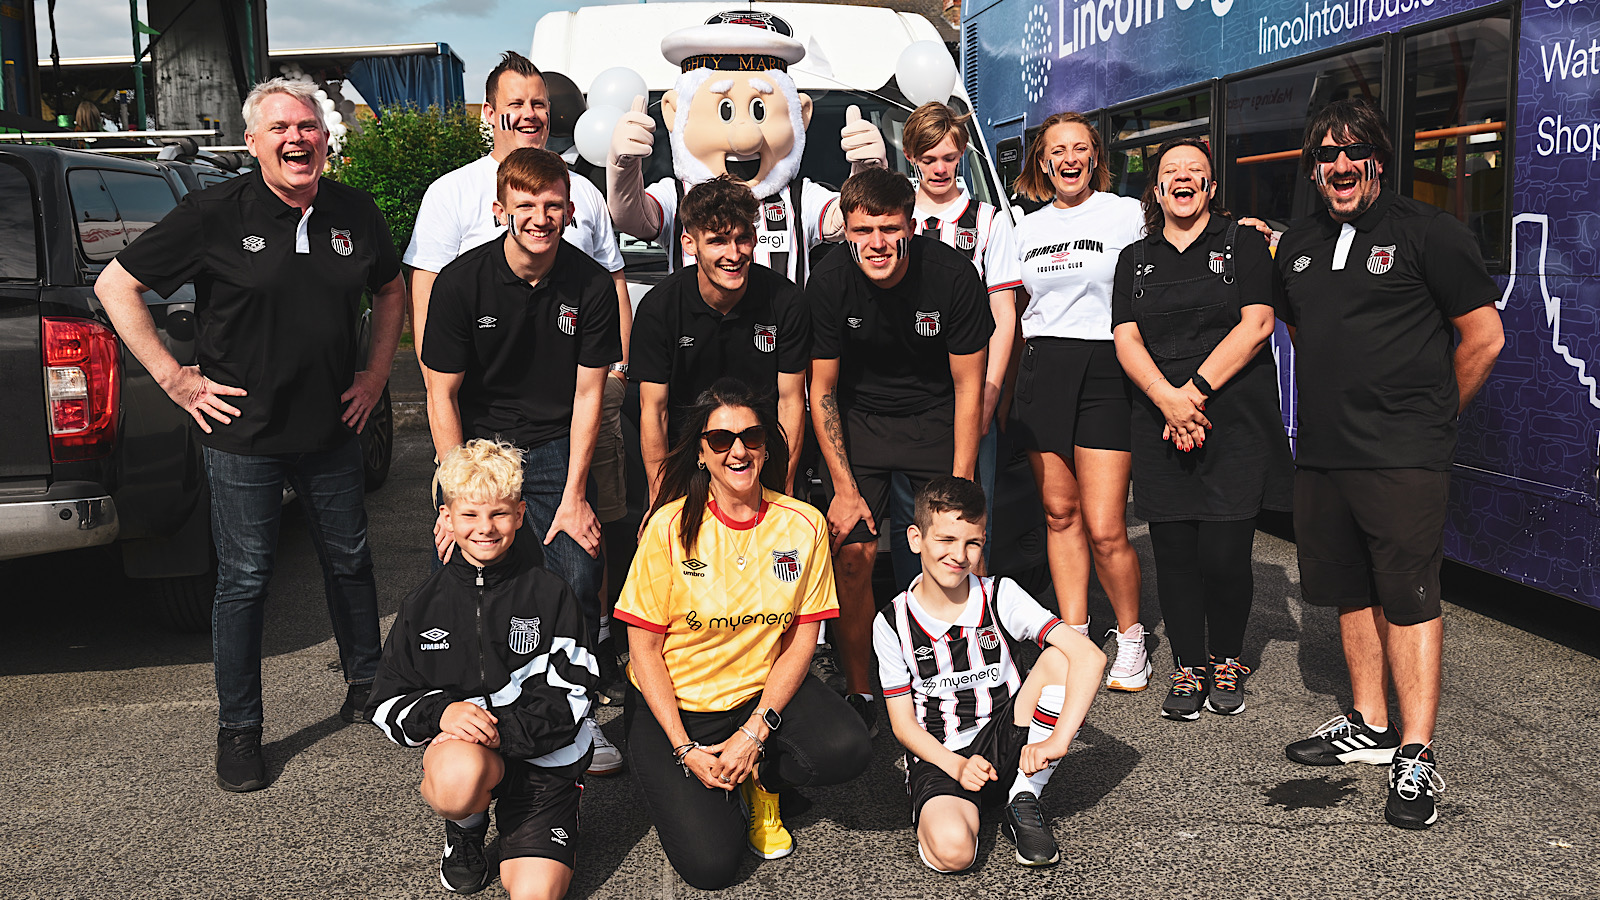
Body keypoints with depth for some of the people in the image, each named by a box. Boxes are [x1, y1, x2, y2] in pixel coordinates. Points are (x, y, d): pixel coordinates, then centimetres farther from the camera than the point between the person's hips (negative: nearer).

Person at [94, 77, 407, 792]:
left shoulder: (355, 213, 2)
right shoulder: (216, 214, -10)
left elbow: (390, 289, 20)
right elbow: (115, 285, -5)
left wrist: (376, 372, 10)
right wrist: (173, 377, -9)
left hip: (333, 431, 4)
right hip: (244, 434, -4)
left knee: (349, 560, 16)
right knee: (244, 580, 3)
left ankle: (367, 685, 36)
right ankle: (238, 730, 18)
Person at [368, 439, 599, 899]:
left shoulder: (550, 595, -2)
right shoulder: (423, 605, 5)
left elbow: (568, 698, -7)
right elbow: (386, 704, 5)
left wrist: (501, 730, -21)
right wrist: (441, 712, -16)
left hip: (542, 753, -1)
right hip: (457, 745, 1)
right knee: (457, 777, -36)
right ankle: (465, 827, 2)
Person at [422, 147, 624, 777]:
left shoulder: (590, 285, -7)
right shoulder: (461, 281, -11)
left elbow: (588, 394, -4)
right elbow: (443, 394, -7)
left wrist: (574, 496, -10)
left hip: (555, 450, 1)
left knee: (579, 576, -12)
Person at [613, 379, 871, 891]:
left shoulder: (803, 524, -6)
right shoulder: (670, 527, -13)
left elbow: (800, 642, -3)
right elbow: (645, 649, -8)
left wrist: (754, 733, -15)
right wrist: (685, 750, -16)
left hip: (764, 691, 2)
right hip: (674, 701, -2)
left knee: (848, 752, -27)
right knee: (710, 864, -17)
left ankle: (760, 782, 6)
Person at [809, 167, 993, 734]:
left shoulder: (952, 275, -21)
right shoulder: (829, 282, -19)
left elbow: (968, 387, -11)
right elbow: (822, 389, -8)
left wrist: (960, 485, -13)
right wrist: (845, 489, -12)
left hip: (936, 415, 0)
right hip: (858, 416, 1)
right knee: (852, 555, -10)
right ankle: (860, 693, 8)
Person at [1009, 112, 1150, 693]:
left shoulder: (1127, 214, 3)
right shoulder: (1028, 227, 16)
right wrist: (1005, 393, 18)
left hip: (1105, 368, -4)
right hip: (1041, 370, 4)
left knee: (1104, 528, -8)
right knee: (1059, 513, 7)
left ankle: (1131, 637, 12)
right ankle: (1074, 636, 17)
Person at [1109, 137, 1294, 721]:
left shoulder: (1243, 245, 7)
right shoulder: (1135, 258, 15)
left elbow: (1256, 324, -5)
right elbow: (1126, 339, 4)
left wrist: (1195, 389, -13)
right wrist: (1167, 399, -12)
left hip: (1235, 421, -2)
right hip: (1160, 426, 3)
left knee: (1224, 553, -5)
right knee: (1174, 552, 2)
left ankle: (1227, 661, 17)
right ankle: (1188, 667, 17)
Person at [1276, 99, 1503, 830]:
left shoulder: (1427, 233, -4)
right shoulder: (1297, 246, 14)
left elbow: (1484, 337, -2)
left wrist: (1429, 415, 6)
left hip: (1402, 459, -6)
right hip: (1321, 455, 6)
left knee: (1408, 599, -5)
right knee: (1352, 593, 13)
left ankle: (1415, 757, -1)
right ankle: (1370, 727, 25)